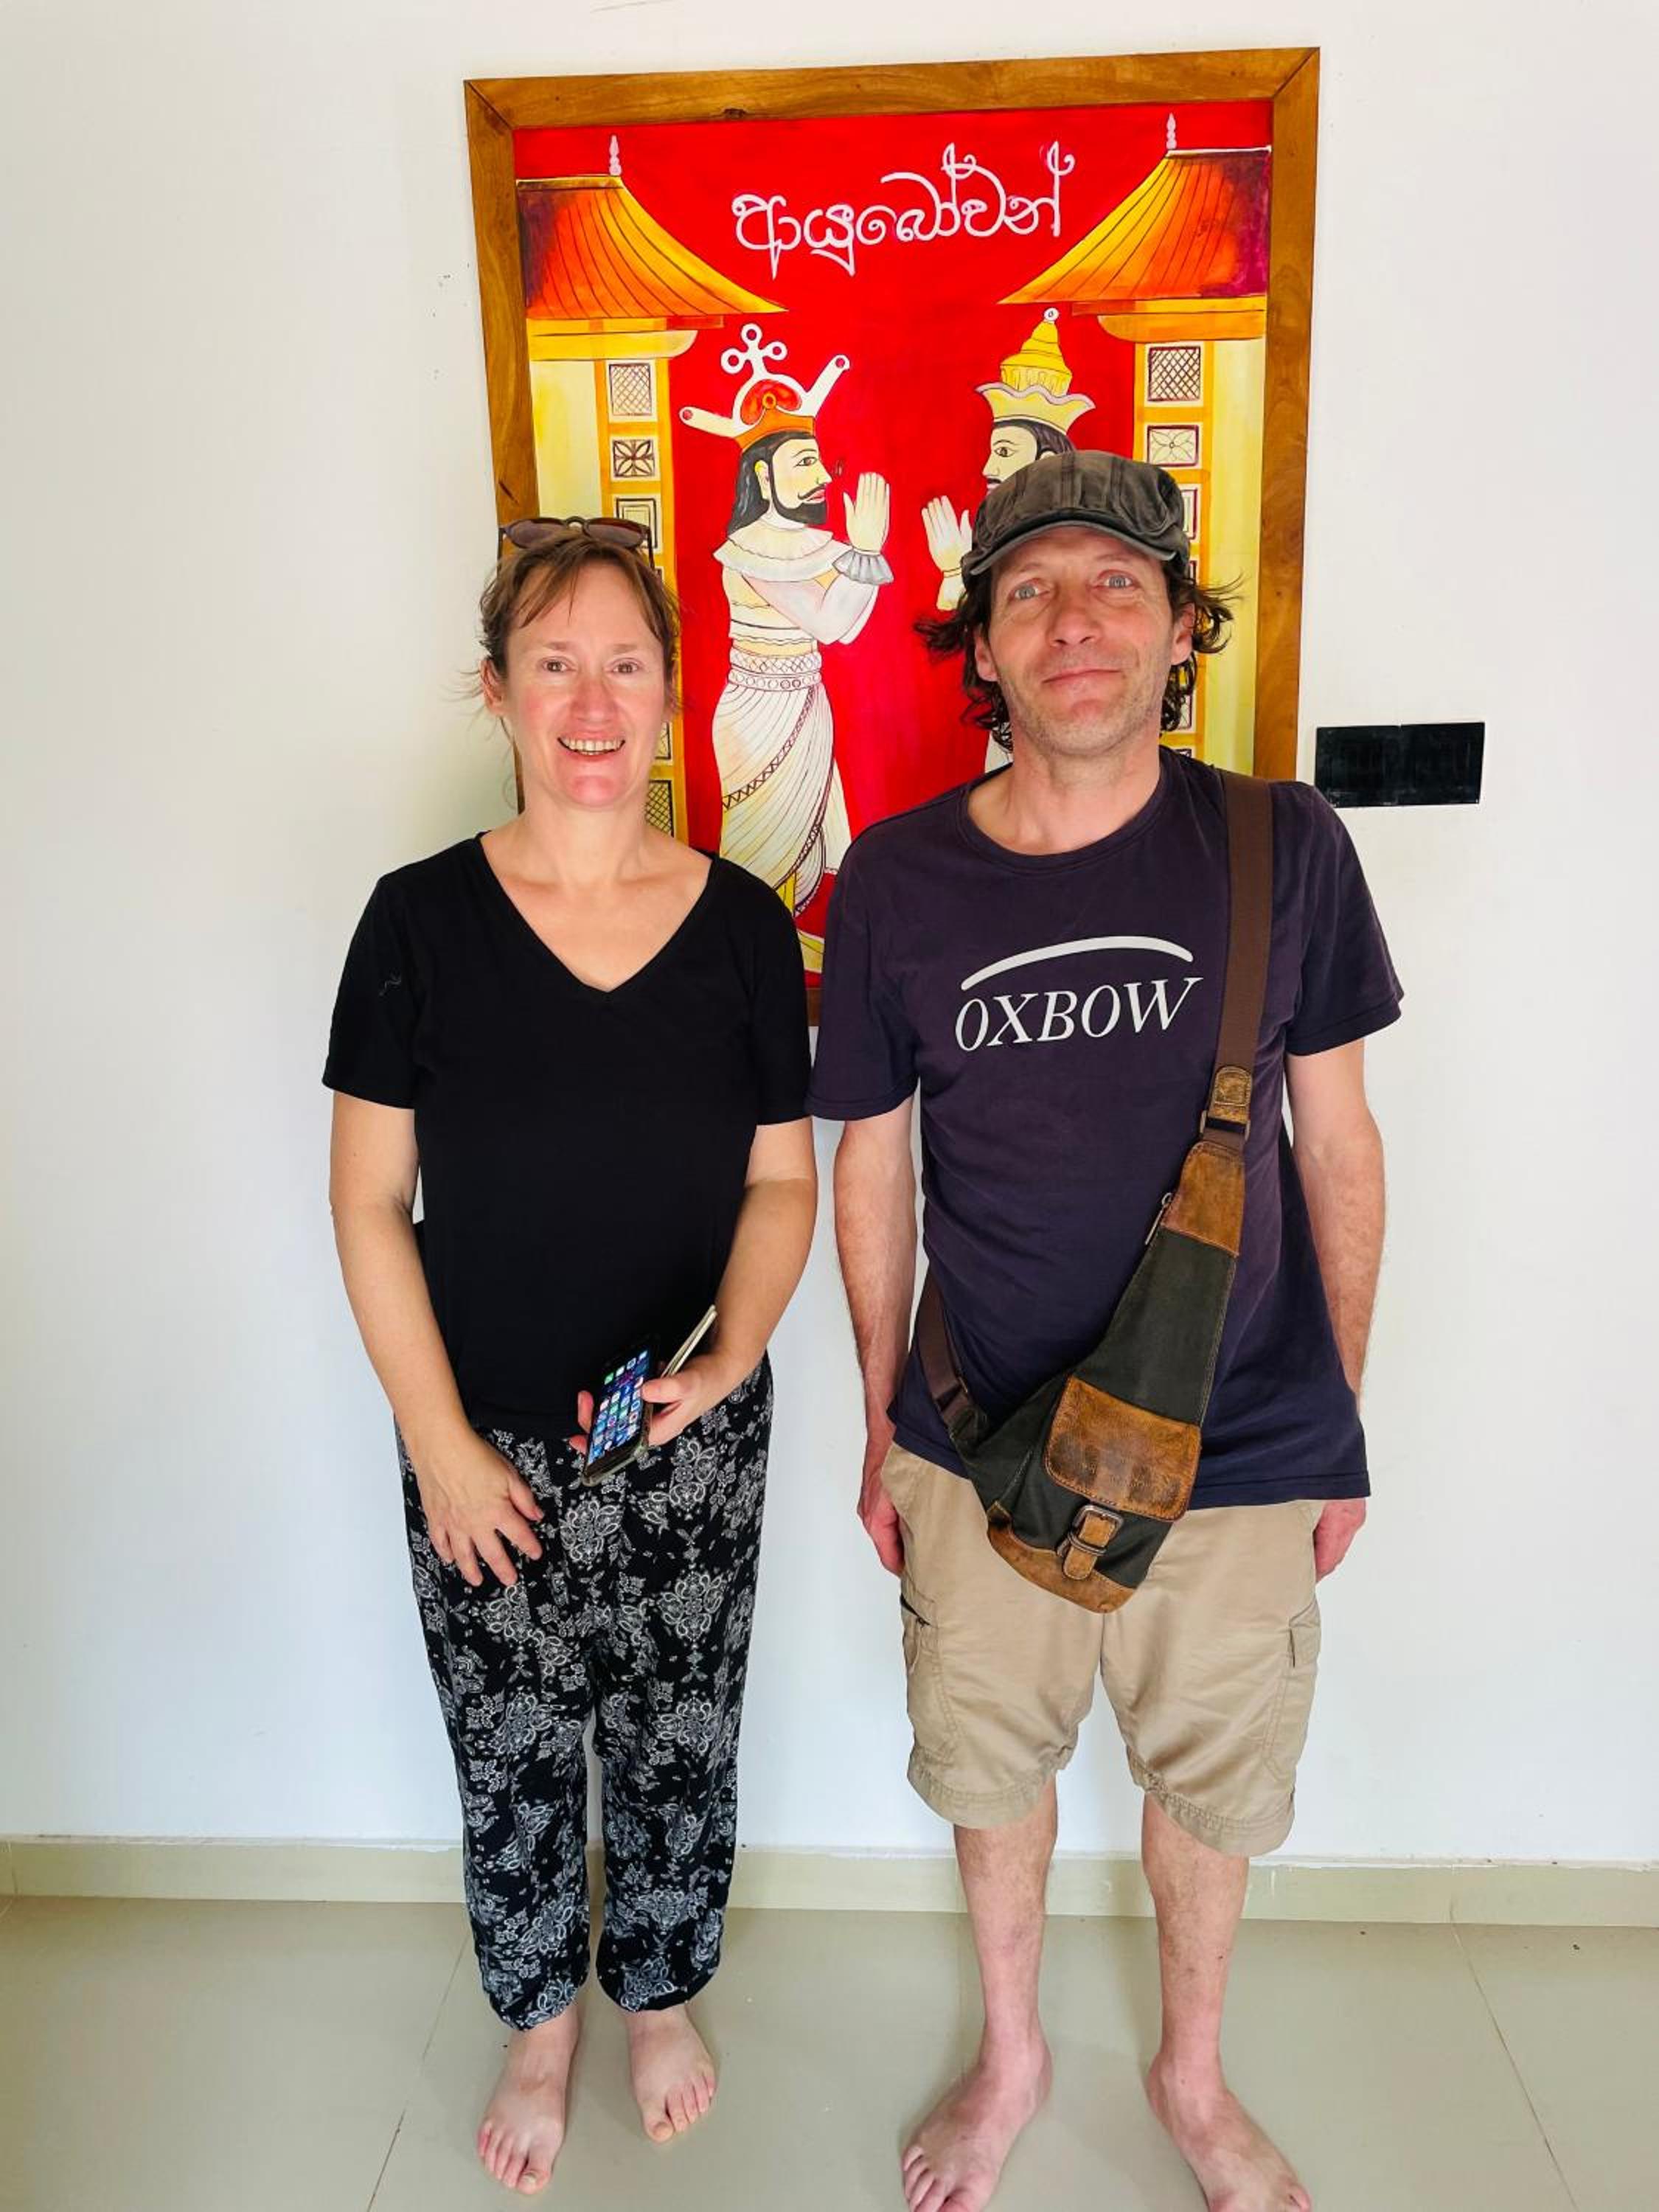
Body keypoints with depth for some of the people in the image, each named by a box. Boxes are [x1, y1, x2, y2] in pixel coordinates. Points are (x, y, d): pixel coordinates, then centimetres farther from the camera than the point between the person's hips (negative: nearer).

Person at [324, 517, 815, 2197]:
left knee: (677, 1744, 17)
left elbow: (781, 1181, 1)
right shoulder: (421, 919, -9)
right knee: (512, 1762, 16)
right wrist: (441, 1442, -8)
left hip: (693, 1443, 1)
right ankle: (536, 2024, 46)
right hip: (483, 1445, 0)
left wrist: (732, 1354, -15)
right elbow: (369, 1203, -6)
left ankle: (659, 1990, 47)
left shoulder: (741, 922, -6)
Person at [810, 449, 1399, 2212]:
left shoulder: (1281, 847, -8)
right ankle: (1011, 2054, 51)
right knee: (992, 1767, 19)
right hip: (983, 1453, 0)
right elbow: (870, 1174, 1)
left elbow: (1337, 1145, 1)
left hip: (1240, 1452, 0)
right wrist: (882, 1433, 7)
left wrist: (1343, 1420, 5)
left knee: (1212, 1782, 20)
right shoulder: (896, 880, -7)